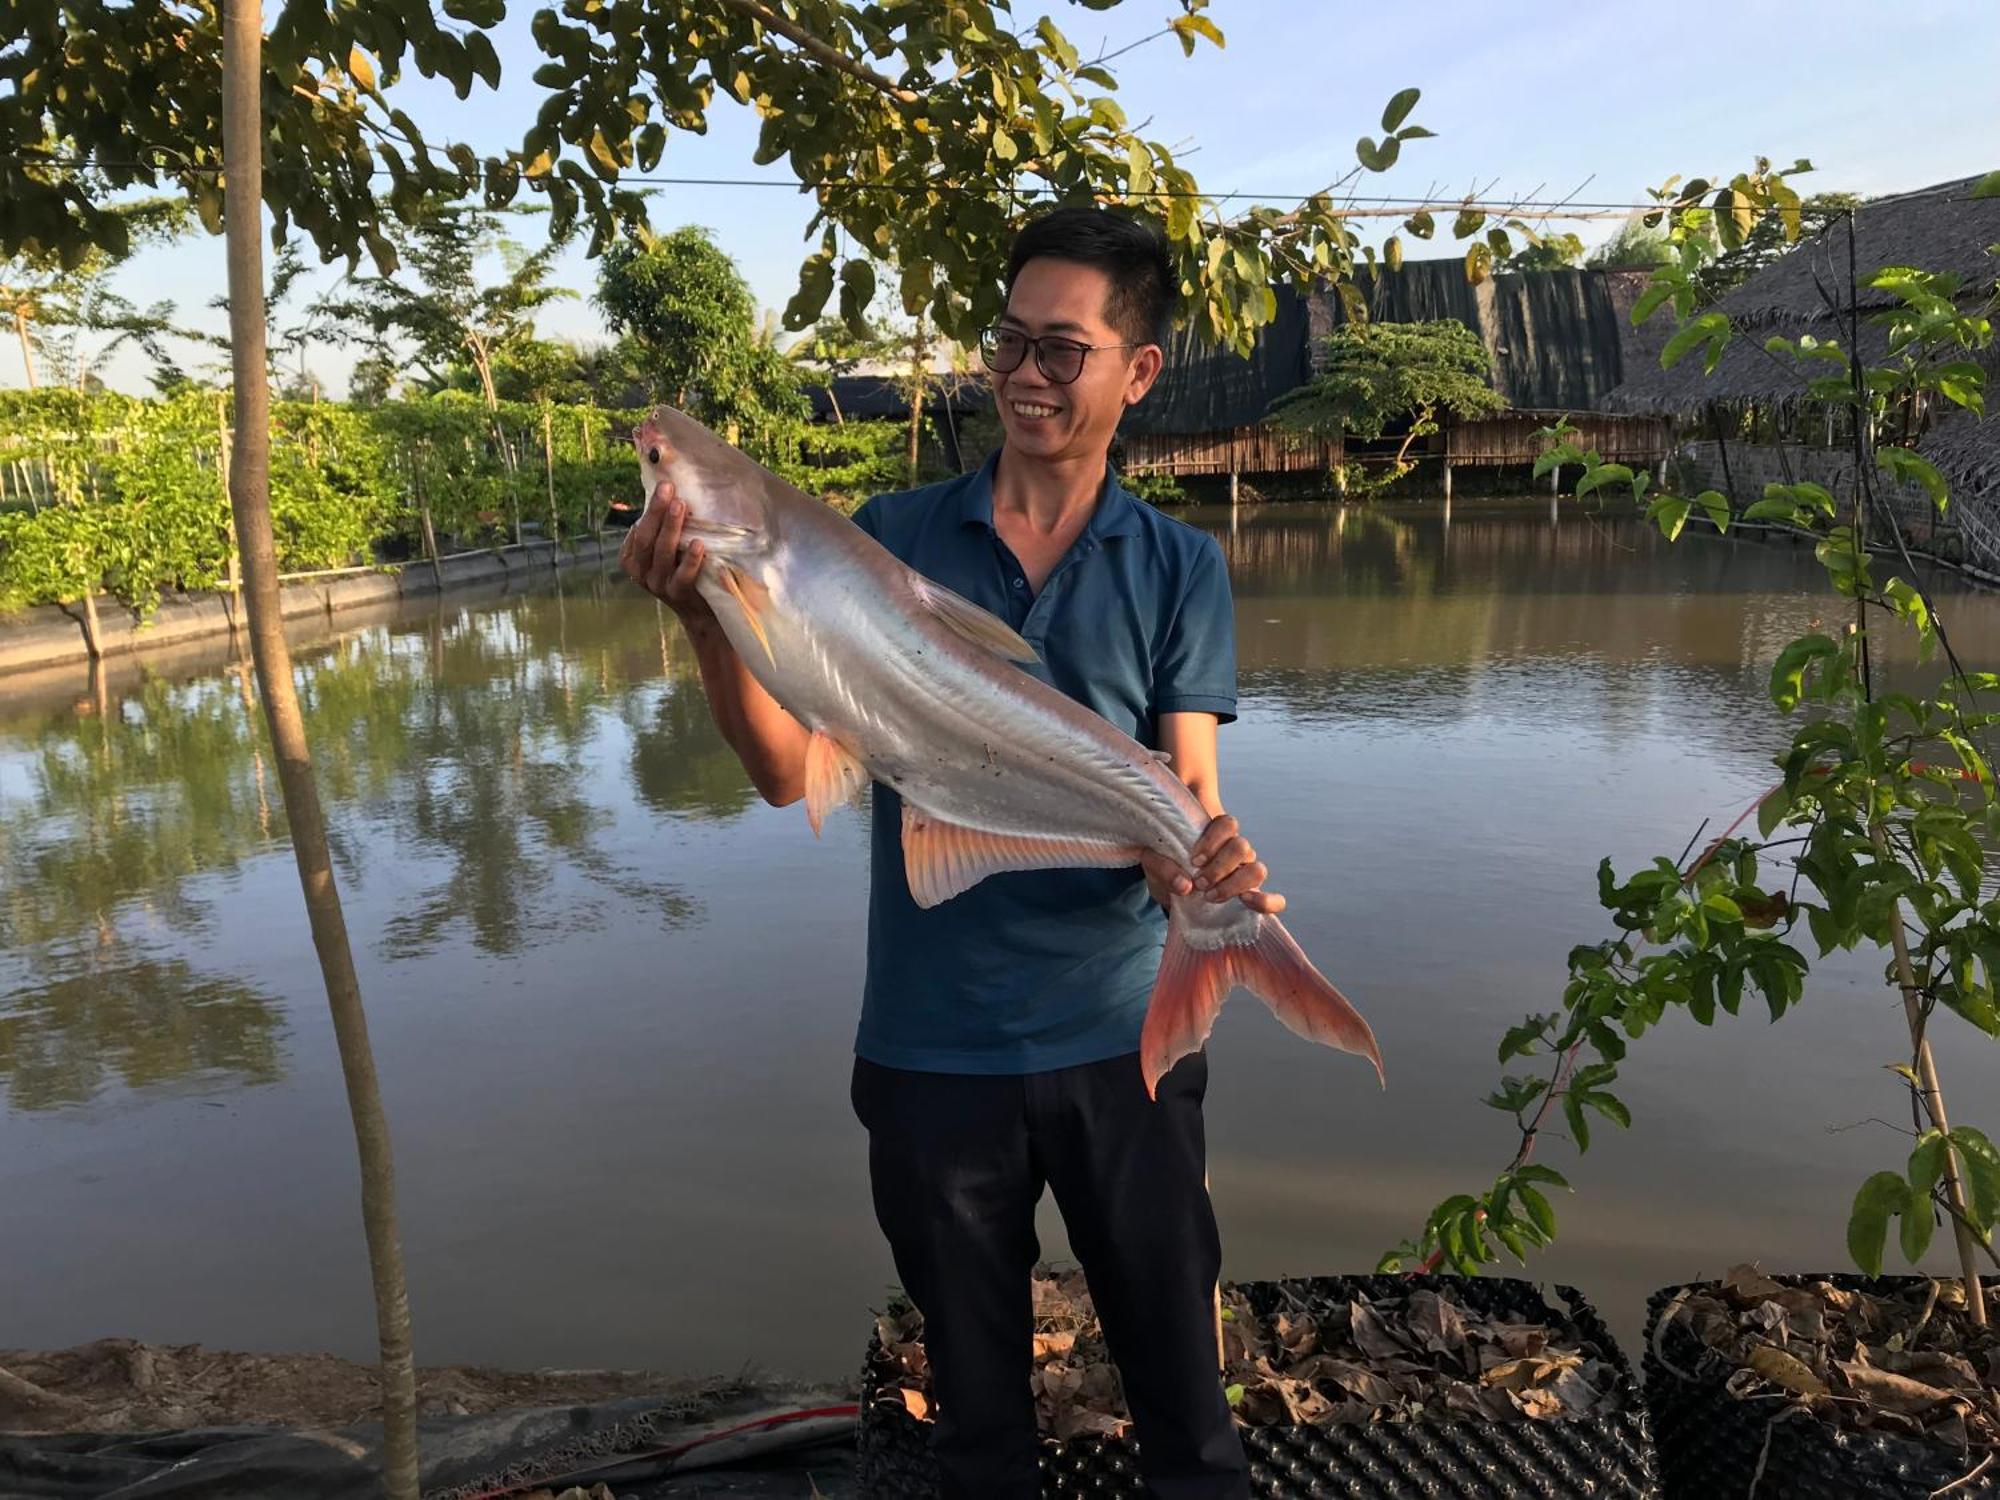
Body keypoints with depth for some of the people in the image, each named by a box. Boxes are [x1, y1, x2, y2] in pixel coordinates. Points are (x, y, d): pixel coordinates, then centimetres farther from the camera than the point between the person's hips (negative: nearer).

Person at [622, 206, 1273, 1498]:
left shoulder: (1180, 568, -1)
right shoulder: (895, 540, -1)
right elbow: (793, 769, -7)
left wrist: (1206, 864, -30)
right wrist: (713, 619, -25)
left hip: (1120, 1041, 0)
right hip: (930, 1048, 1)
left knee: (1180, 1381, 14)